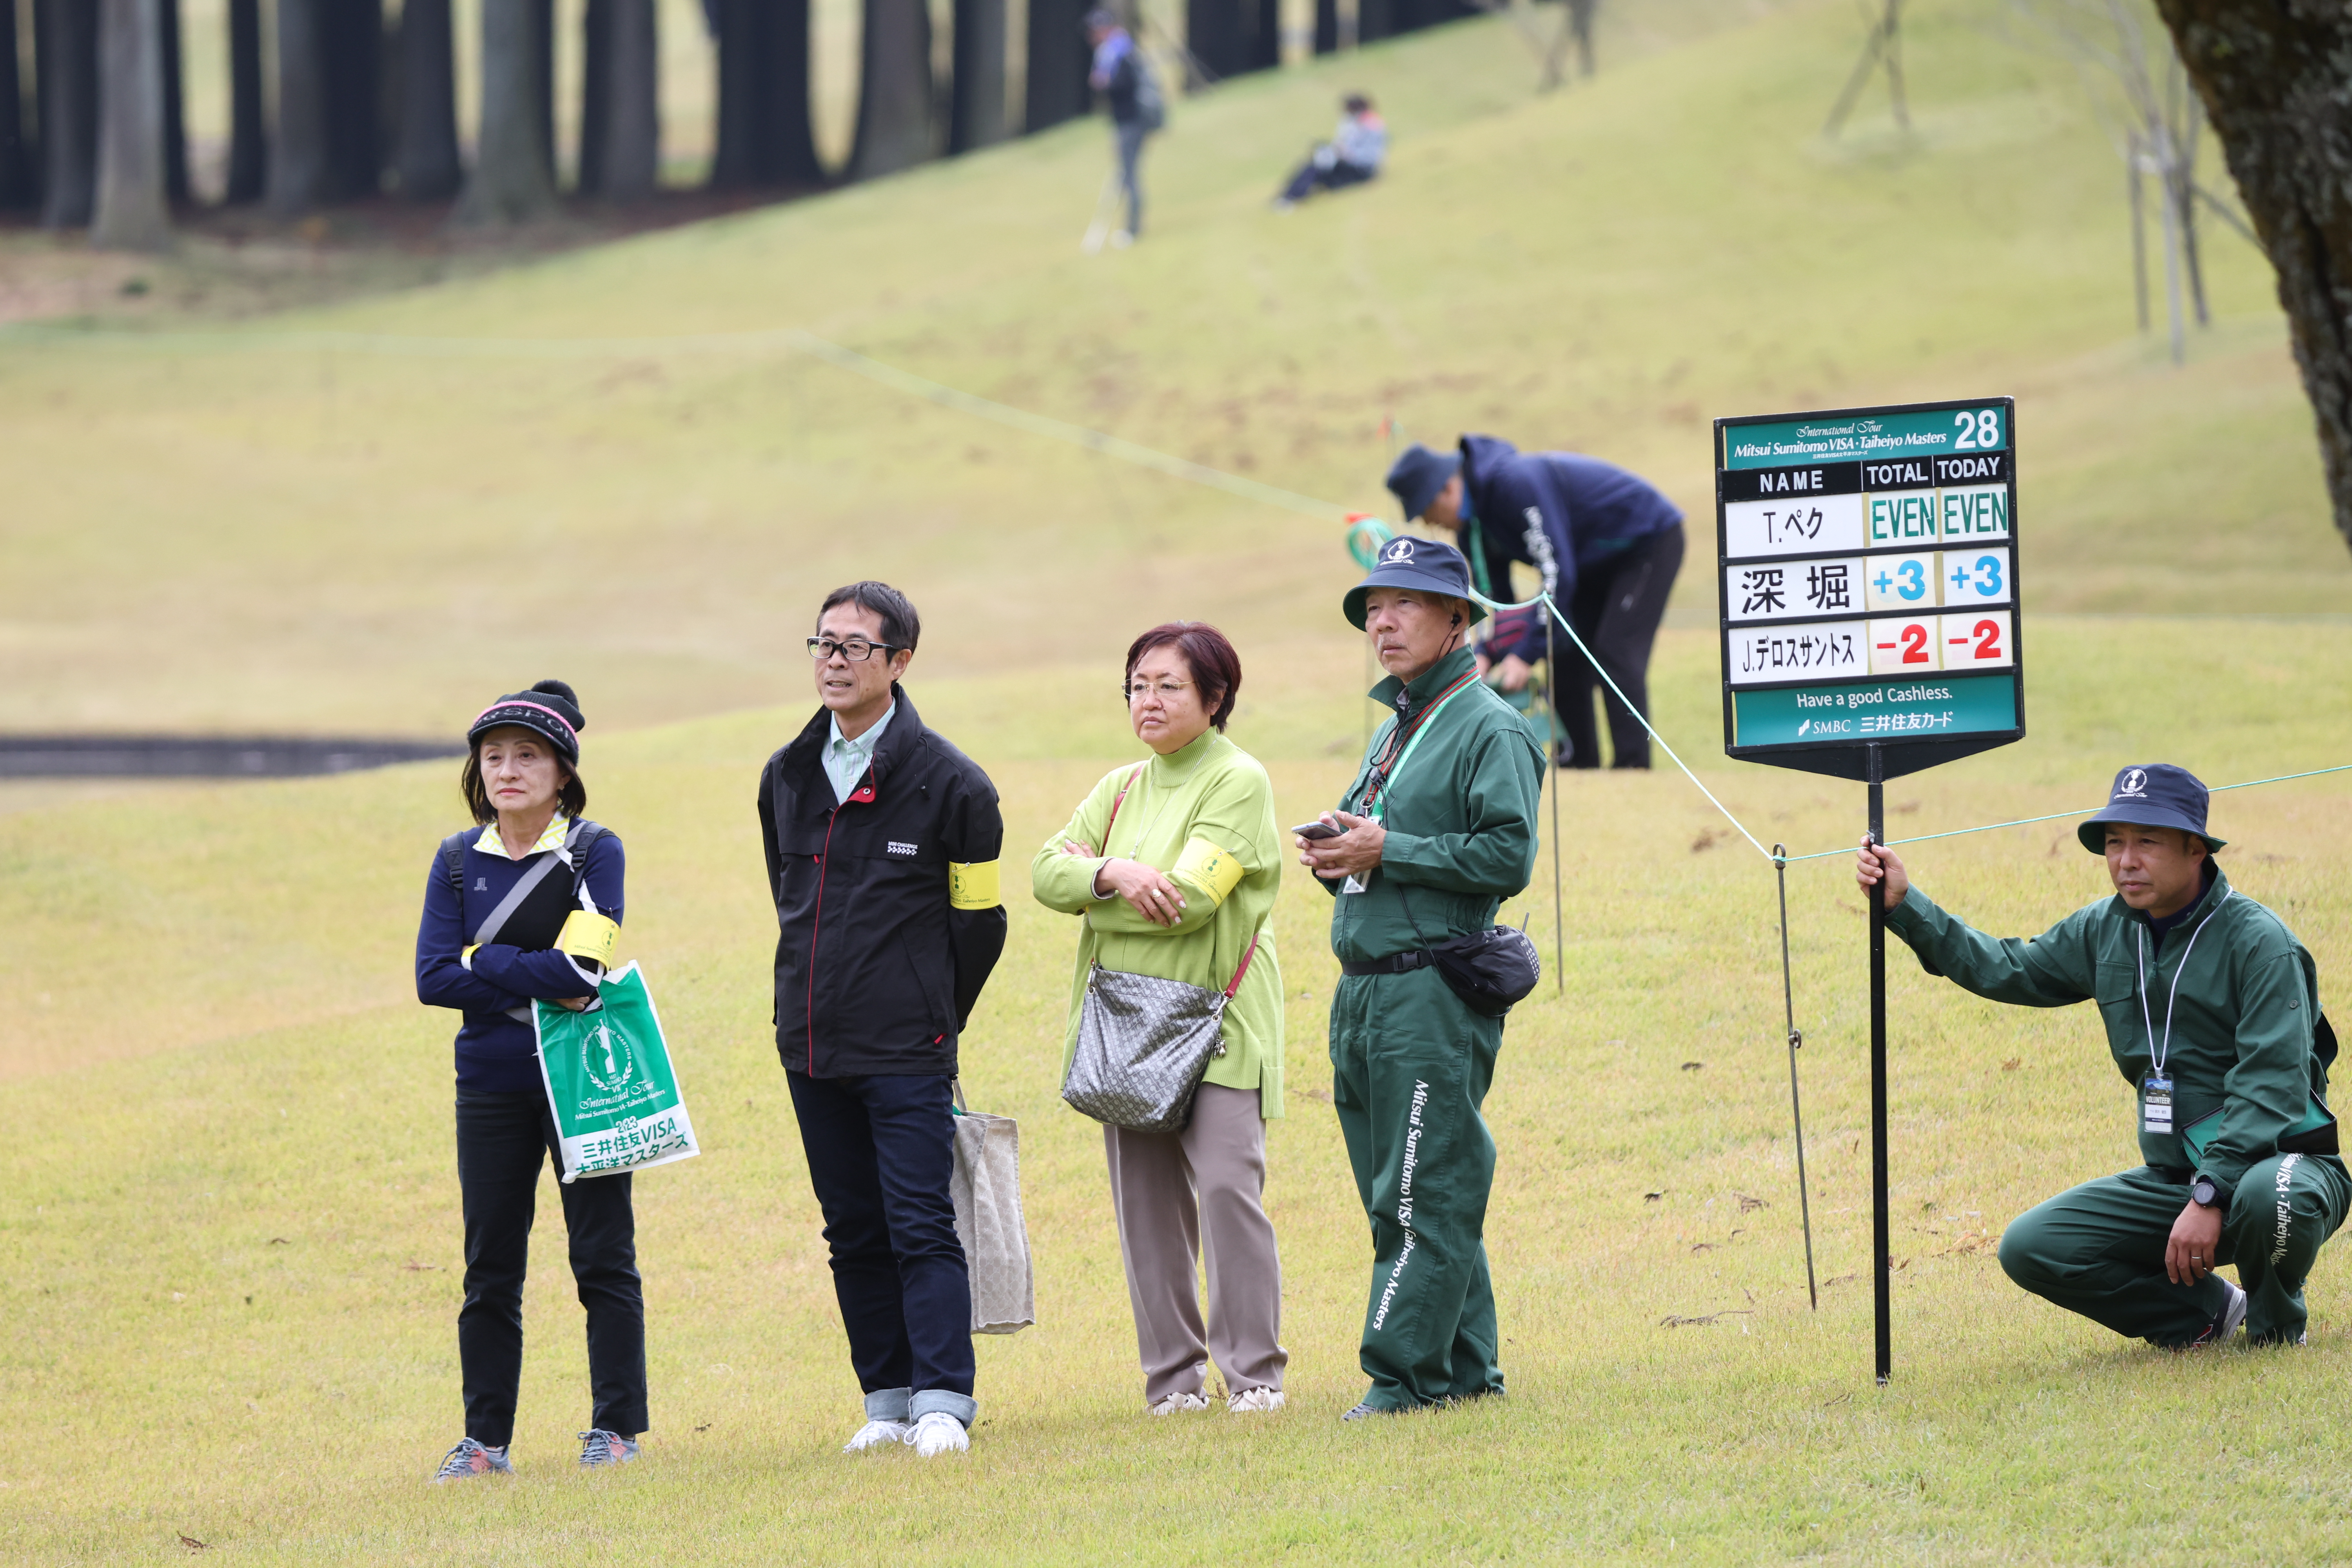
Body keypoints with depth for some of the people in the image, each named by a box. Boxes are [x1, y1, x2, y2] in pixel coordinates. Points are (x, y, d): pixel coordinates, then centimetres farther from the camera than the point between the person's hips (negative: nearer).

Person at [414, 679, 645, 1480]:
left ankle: (617, 1428, 8)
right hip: (492, 1085, 3)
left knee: (603, 1256, 1)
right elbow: (434, 979, -6)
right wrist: (541, 983, -13)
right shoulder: (459, 861, 5)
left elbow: (579, 967, -17)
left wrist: (484, 965, -12)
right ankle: (486, 1438, 12)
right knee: (490, 1268, 7)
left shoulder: (594, 852, -5)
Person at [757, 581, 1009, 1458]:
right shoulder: (787, 778, 10)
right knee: (854, 1233, 8)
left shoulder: (950, 784, -6)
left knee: (921, 1227, -9)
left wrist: (929, 1020, 7)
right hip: (812, 1047, 6)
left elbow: (979, 919, 1)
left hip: (907, 1053, -6)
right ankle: (889, 1400, 13)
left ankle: (942, 1404, -10)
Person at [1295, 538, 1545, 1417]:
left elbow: (1509, 855, -17)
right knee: (1402, 1199, 11)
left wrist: (1387, 852, -16)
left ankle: (1404, 1374, -10)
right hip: (1363, 995, 9)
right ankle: (1466, 1370, 17)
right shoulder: (1391, 732, 22)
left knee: (1425, 1198, -9)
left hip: (1435, 990, -9)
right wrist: (1334, 858, 6)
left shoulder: (1488, 729, -7)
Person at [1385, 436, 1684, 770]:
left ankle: (1633, 764, -19)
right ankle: (1579, 762, 6)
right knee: (1565, 653, 2)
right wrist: (1487, 654, -15)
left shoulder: (1516, 484, -33)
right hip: (1599, 561, 9)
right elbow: (1496, 593, 3)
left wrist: (1527, 654, -33)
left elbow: (1557, 572, -35)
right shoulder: (1471, 520, -4)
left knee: (1615, 652, -19)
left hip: (1650, 541, -9)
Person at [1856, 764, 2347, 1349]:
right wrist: (1906, 906, 4)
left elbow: (2273, 1085, -22)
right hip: (2174, 1178, 6)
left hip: (2279, 1159, -6)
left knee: (2269, 1197, -42)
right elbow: (2005, 970, 16)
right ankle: (2204, 1311, 6)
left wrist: (2211, 1195, -29)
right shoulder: (2105, 932, 6)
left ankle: (2277, 1325, -7)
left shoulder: (2257, 940, -15)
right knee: (2029, 1247, -8)